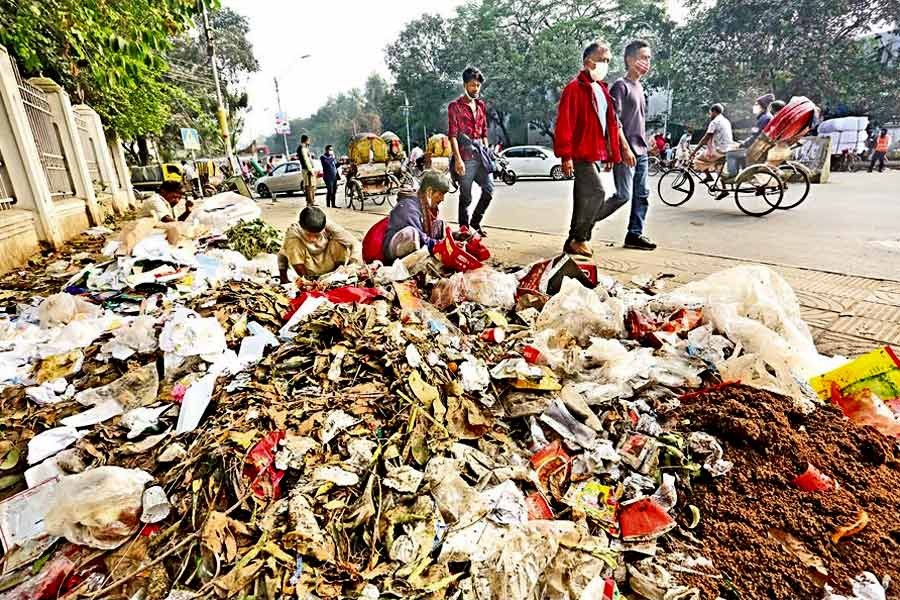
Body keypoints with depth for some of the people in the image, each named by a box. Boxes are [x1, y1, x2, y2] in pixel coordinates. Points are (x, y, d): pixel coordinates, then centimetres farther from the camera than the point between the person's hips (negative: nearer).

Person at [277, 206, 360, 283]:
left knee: (340, 244, -29)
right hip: (309, 269, 1)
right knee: (293, 243, -27)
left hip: (328, 266, 0)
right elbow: (282, 255, -14)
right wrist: (283, 279, -21)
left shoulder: (330, 227, -27)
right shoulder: (294, 232, -25)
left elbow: (355, 245, -29)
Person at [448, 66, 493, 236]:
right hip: (465, 156, -6)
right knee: (466, 196, -2)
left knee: (489, 190, 4)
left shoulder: (481, 105, 17)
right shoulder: (455, 106, -2)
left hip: (480, 154, 6)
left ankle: (475, 221, 21)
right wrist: (458, 159, -18)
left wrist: (486, 151, 13)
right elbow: (452, 135, -10)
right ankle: (464, 227, 10)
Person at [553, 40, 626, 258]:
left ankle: (575, 239, 18)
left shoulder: (601, 89, 20)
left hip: (596, 153, 9)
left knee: (584, 197, 10)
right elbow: (564, 124, -14)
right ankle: (578, 239, -6)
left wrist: (610, 153, 19)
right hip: (581, 153, -9)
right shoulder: (575, 88, -7)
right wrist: (566, 156, -20)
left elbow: (610, 123, 23)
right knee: (597, 191, -17)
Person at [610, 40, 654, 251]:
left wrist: (645, 143, 19)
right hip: (625, 152, -9)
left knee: (642, 195, 7)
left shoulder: (639, 87, 20)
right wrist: (625, 148, -21)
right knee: (624, 196, -11)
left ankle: (635, 234, 13)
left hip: (641, 151, 9)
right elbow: (614, 121, -16)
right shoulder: (621, 85, -7)